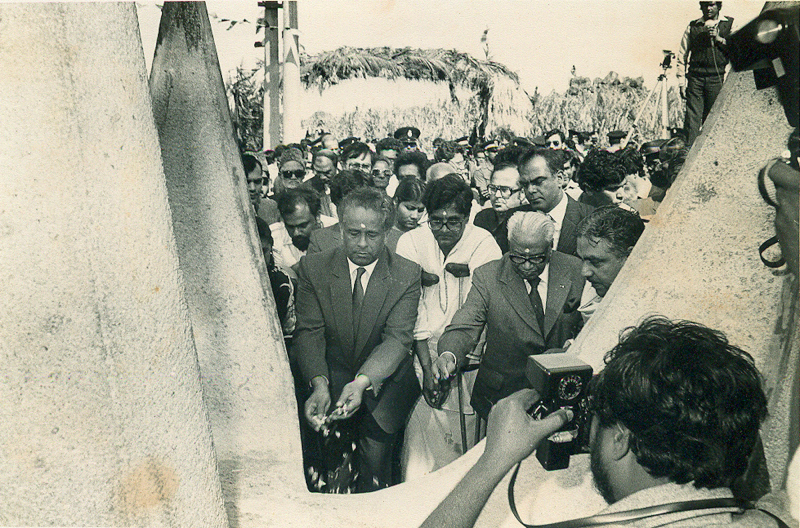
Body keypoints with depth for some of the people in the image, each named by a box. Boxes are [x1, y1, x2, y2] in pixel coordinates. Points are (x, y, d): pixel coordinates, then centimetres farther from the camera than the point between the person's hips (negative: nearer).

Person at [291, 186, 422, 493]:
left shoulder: (407, 275, -3)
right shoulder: (313, 268, 0)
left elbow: (397, 338, -11)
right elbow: (309, 332, -6)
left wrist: (362, 382, -29)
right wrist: (320, 384, -25)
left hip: (385, 379, -1)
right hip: (331, 375, 1)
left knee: (375, 444, -19)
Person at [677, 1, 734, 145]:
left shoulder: (729, 24, 11)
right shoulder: (692, 26, 11)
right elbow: (682, 55, 13)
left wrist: (719, 39, -8)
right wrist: (682, 82, 6)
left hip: (717, 79, 0)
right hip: (696, 78, 0)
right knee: (692, 118, -7)